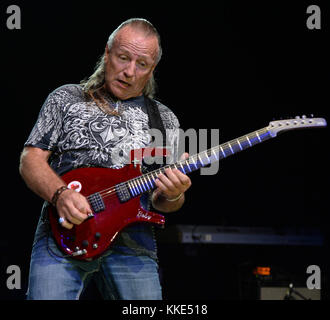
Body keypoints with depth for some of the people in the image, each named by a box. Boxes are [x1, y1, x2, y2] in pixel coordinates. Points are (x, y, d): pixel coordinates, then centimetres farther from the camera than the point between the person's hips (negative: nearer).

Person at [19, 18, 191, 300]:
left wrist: (172, 195, -8)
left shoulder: (164, 120, 19)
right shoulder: (65, 99, 14)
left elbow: (161, 202, 17)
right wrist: (60, 194, -13)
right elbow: (31, 159, 7)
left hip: (131, 242, 2)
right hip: (63, 233, -2)